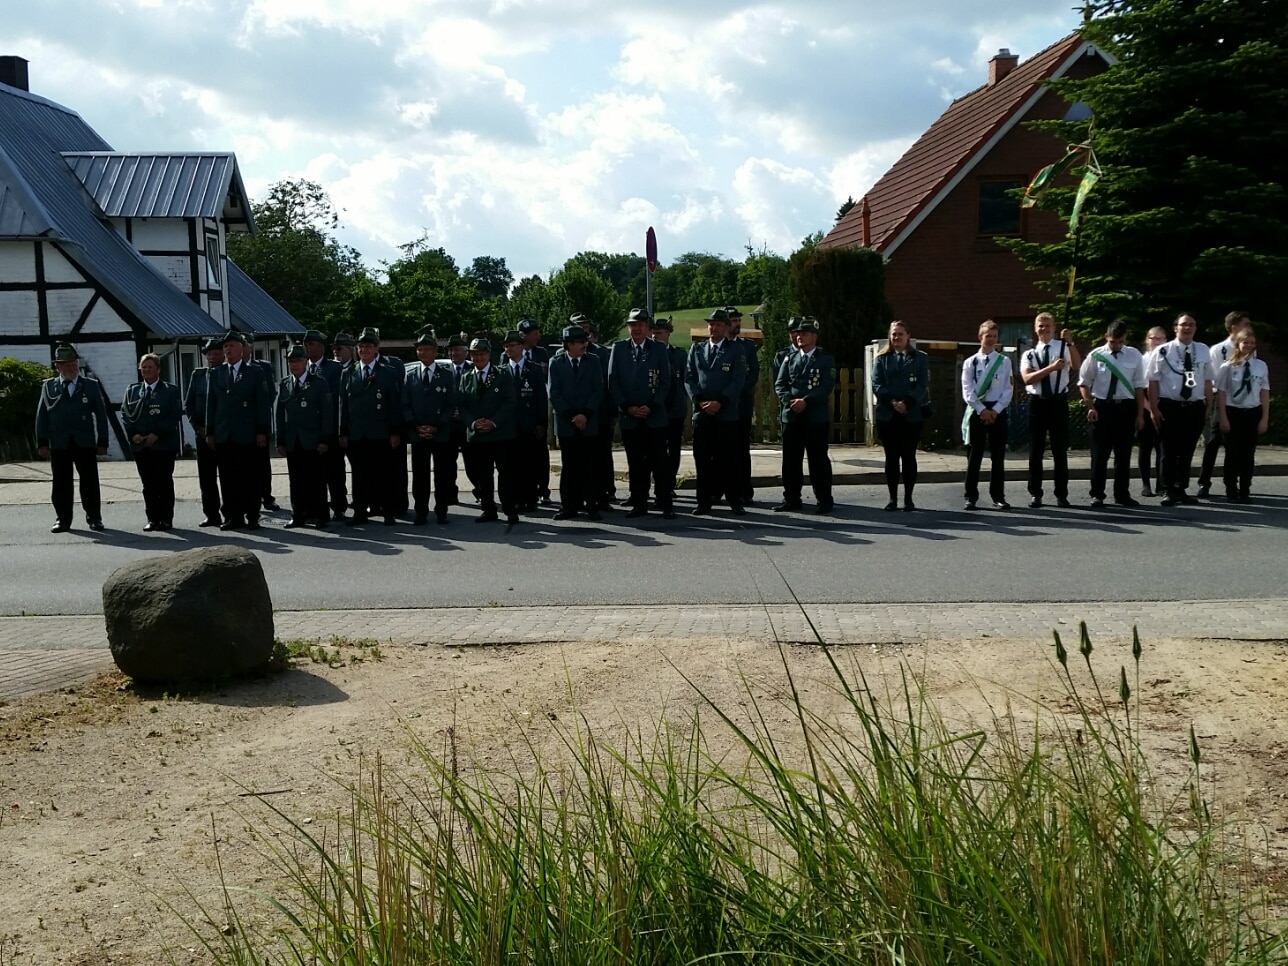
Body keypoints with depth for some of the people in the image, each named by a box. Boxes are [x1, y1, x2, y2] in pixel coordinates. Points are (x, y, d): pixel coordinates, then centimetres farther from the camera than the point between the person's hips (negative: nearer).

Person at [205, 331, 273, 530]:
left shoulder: (255, 373, 5)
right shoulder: (216, 374, 13)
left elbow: (263, 404, 0)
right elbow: (211, 404, 13)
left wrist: (262, 431, -6)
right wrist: (210, 432, 6)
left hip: (247, 435, -3)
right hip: (223, 436, 3)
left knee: (250, 478, 0)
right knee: (227, 479, 2)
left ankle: (252, 517, 7)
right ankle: (233, 517, 8)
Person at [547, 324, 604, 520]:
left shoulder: (593, 361, 6)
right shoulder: (556, 363, 4)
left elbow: (598, 390, 1)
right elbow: (554, 393, -1)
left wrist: (586, 414, -10)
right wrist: (571, 416, -9)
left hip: (588, 422, 0)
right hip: (565, 423, 0)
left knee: (589, 465, -1)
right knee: (568, 466, 4)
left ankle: (591, 506, 4)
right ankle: (569, 506, 9)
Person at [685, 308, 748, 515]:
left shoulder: (736, 352, 5)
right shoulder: (696, 350, 13)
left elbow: (738, 381, -4)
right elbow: (689, 378, 8)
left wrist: (719, 402, -14)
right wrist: (699, 401, -8)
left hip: (727, 414, -2)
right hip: (701, 413, 3)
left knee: (729, 459, -1)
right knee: (703, 459, 3)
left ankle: (735, 501, 6)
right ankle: (704, 501, 9)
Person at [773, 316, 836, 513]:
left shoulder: (825, 360, 3)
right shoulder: (790, 359, 15)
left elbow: (826, 387, -8)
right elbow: (779, 385, 7)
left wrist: (805, 401, -18)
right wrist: (790, 401, -11)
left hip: (816, 417, -4)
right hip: (791, 416, 4)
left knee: (818, 460, -1)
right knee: (791, 460, 5)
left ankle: (824, 500, 5)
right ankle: (791, 499, 13)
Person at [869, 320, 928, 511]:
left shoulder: (920, 358, 7)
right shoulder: (881, 358, 9)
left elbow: (923, 385, -2)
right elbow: (876, 384, -1)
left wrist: (907, 403, -16)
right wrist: (892, 402, -16)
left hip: (912, 415, -1)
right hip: (887, 415, 1)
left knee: (909, 456, 3)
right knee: (891, 457, 4)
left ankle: (908, 498, 9)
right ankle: (893, 498, 9)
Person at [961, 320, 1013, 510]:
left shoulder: (1004, 362, 5)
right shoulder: (970, 362, 4)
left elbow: (1007, 390, 1)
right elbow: (967, 391, -2)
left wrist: (995, 410, -11)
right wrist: (982, 410, -12)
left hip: (997, 411, 0)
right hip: (976, 411, 0)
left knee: (998, 456, 4)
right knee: (974, 456, 3)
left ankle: (998, 496, 12)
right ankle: (971, 496, 9)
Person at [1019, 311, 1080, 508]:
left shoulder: (1063, 348, 1)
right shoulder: (1029, 354, 6)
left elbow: (1077, 367, -18)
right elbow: (1027, 379, -10)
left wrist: (1069, 342, -25)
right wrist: (1052, 367, -19)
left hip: (1058, 402, -1)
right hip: (1037, 403, 1)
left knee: (1060, 450, 5)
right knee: (1036, 451, 5)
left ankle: (1061, 494, 14)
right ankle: (1035, 494, 13)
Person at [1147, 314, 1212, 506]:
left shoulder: (1204, 351, 7)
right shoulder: (1163, 351, -6)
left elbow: (1207, 381, 11)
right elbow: (1154, 381, -7)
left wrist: (1208, 406, 9)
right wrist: (1154, 408, -11)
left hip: (1195, 408, 4)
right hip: (1170, 407, -4)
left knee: (1187, 452, 12)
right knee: (1170, 451, 0)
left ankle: (1181, 490, 22)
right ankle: (1168, 491, 8)